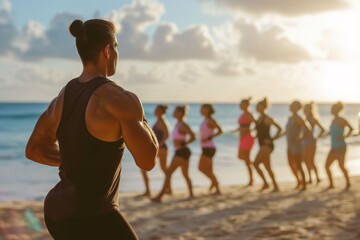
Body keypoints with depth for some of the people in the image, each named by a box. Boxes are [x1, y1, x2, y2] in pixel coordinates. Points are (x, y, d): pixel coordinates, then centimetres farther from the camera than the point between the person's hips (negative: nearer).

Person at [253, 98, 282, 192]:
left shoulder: (267, 119, -10)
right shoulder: (259, 118, 14)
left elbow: (279, 128, -11)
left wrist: (272, 139, -13)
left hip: (267, 145, -9)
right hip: (262, 145, 9)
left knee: (256, 163, -15)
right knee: (267, 167, 7)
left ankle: (265, 183, -8)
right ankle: (275, 186, 14)